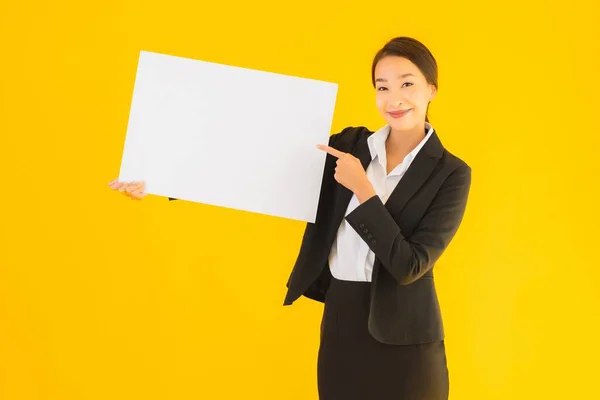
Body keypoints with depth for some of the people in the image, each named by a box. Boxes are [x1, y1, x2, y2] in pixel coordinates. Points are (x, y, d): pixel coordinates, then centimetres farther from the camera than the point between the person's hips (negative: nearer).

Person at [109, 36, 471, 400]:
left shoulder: (451, 174, -7)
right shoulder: (349, 145, 4)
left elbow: (409, 266, -15)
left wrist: (362, 189, -19)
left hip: (401, 339, -3)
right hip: (339, 321, 3)